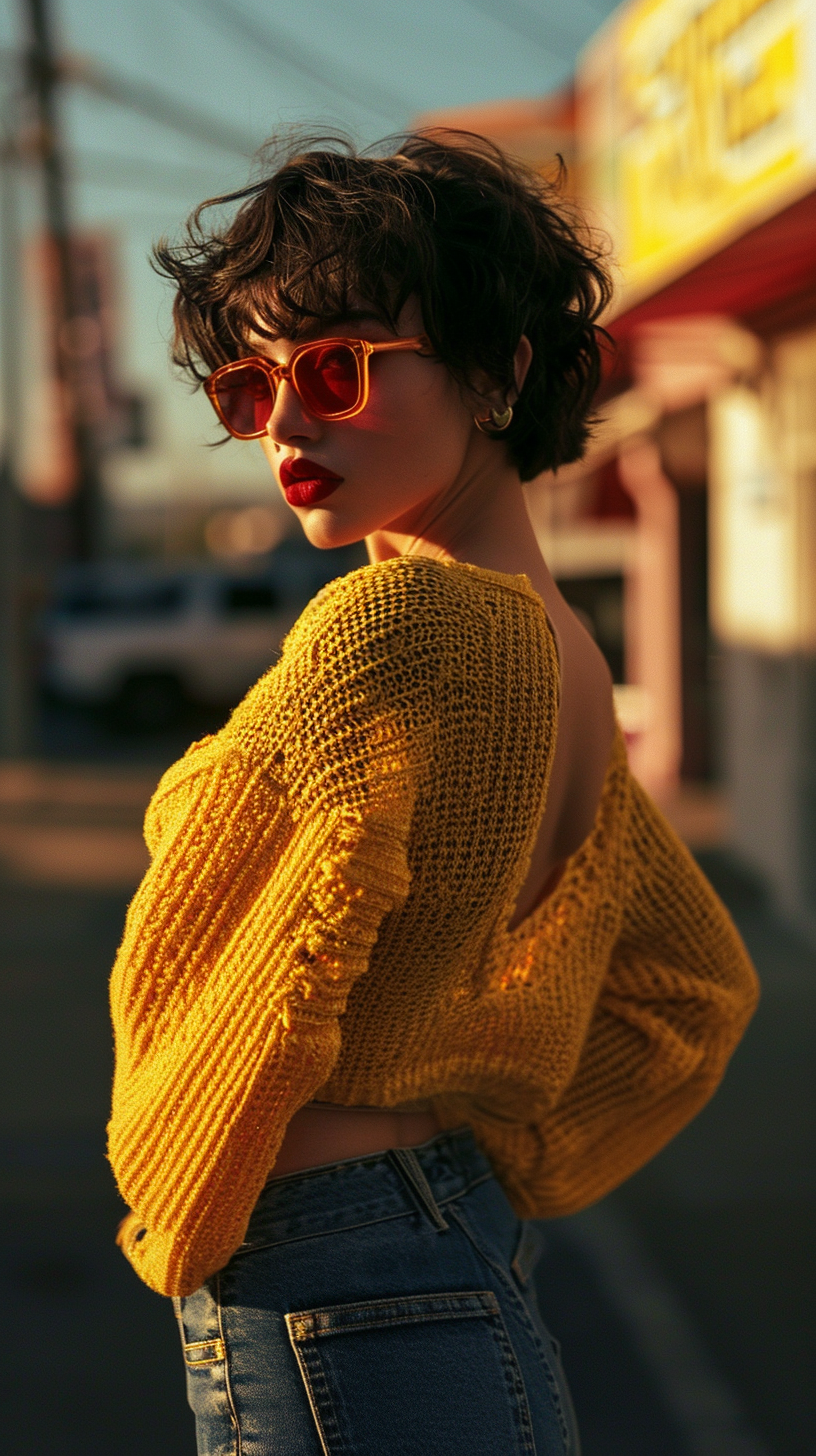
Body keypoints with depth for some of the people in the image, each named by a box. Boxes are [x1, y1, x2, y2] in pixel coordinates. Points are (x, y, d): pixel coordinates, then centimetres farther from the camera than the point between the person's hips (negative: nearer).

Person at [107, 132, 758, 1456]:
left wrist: (175, 1220, -2)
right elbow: (698, 992, 18)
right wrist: (493, 1169, 13)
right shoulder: (557, 649, 7)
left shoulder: (395, 621, -20)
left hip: (327, 1314, -9)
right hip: (467, 1262, 9)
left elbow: (261, 1007, -20)